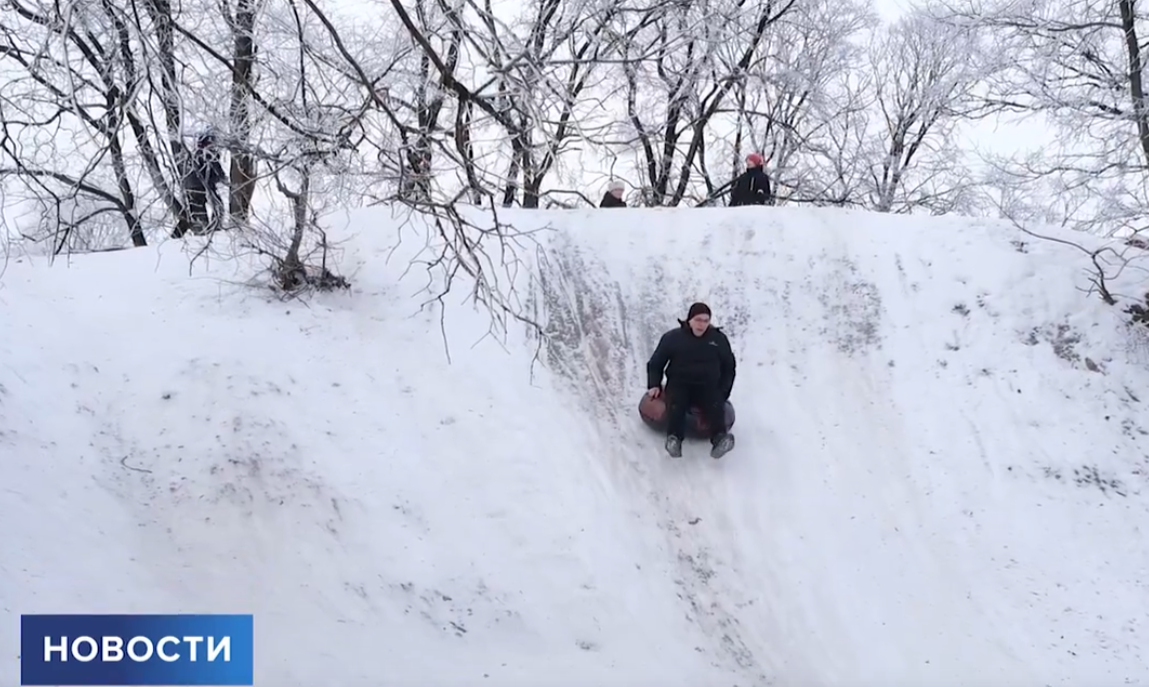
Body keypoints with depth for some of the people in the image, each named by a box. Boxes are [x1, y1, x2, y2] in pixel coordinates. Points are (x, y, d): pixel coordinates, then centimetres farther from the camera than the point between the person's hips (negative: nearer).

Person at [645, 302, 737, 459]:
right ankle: (674, 439, -57)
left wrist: (723, 392, 7)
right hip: (679, 384, -1)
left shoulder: (719, 339, 8)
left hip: (708, 386, 1)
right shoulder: (673, 337, 3)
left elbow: (728, 367, 21)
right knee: (676, 404, -36)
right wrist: (654, 385, -2)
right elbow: (655, 363, 14)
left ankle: (720, 439, -56)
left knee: (715, 405, -33)